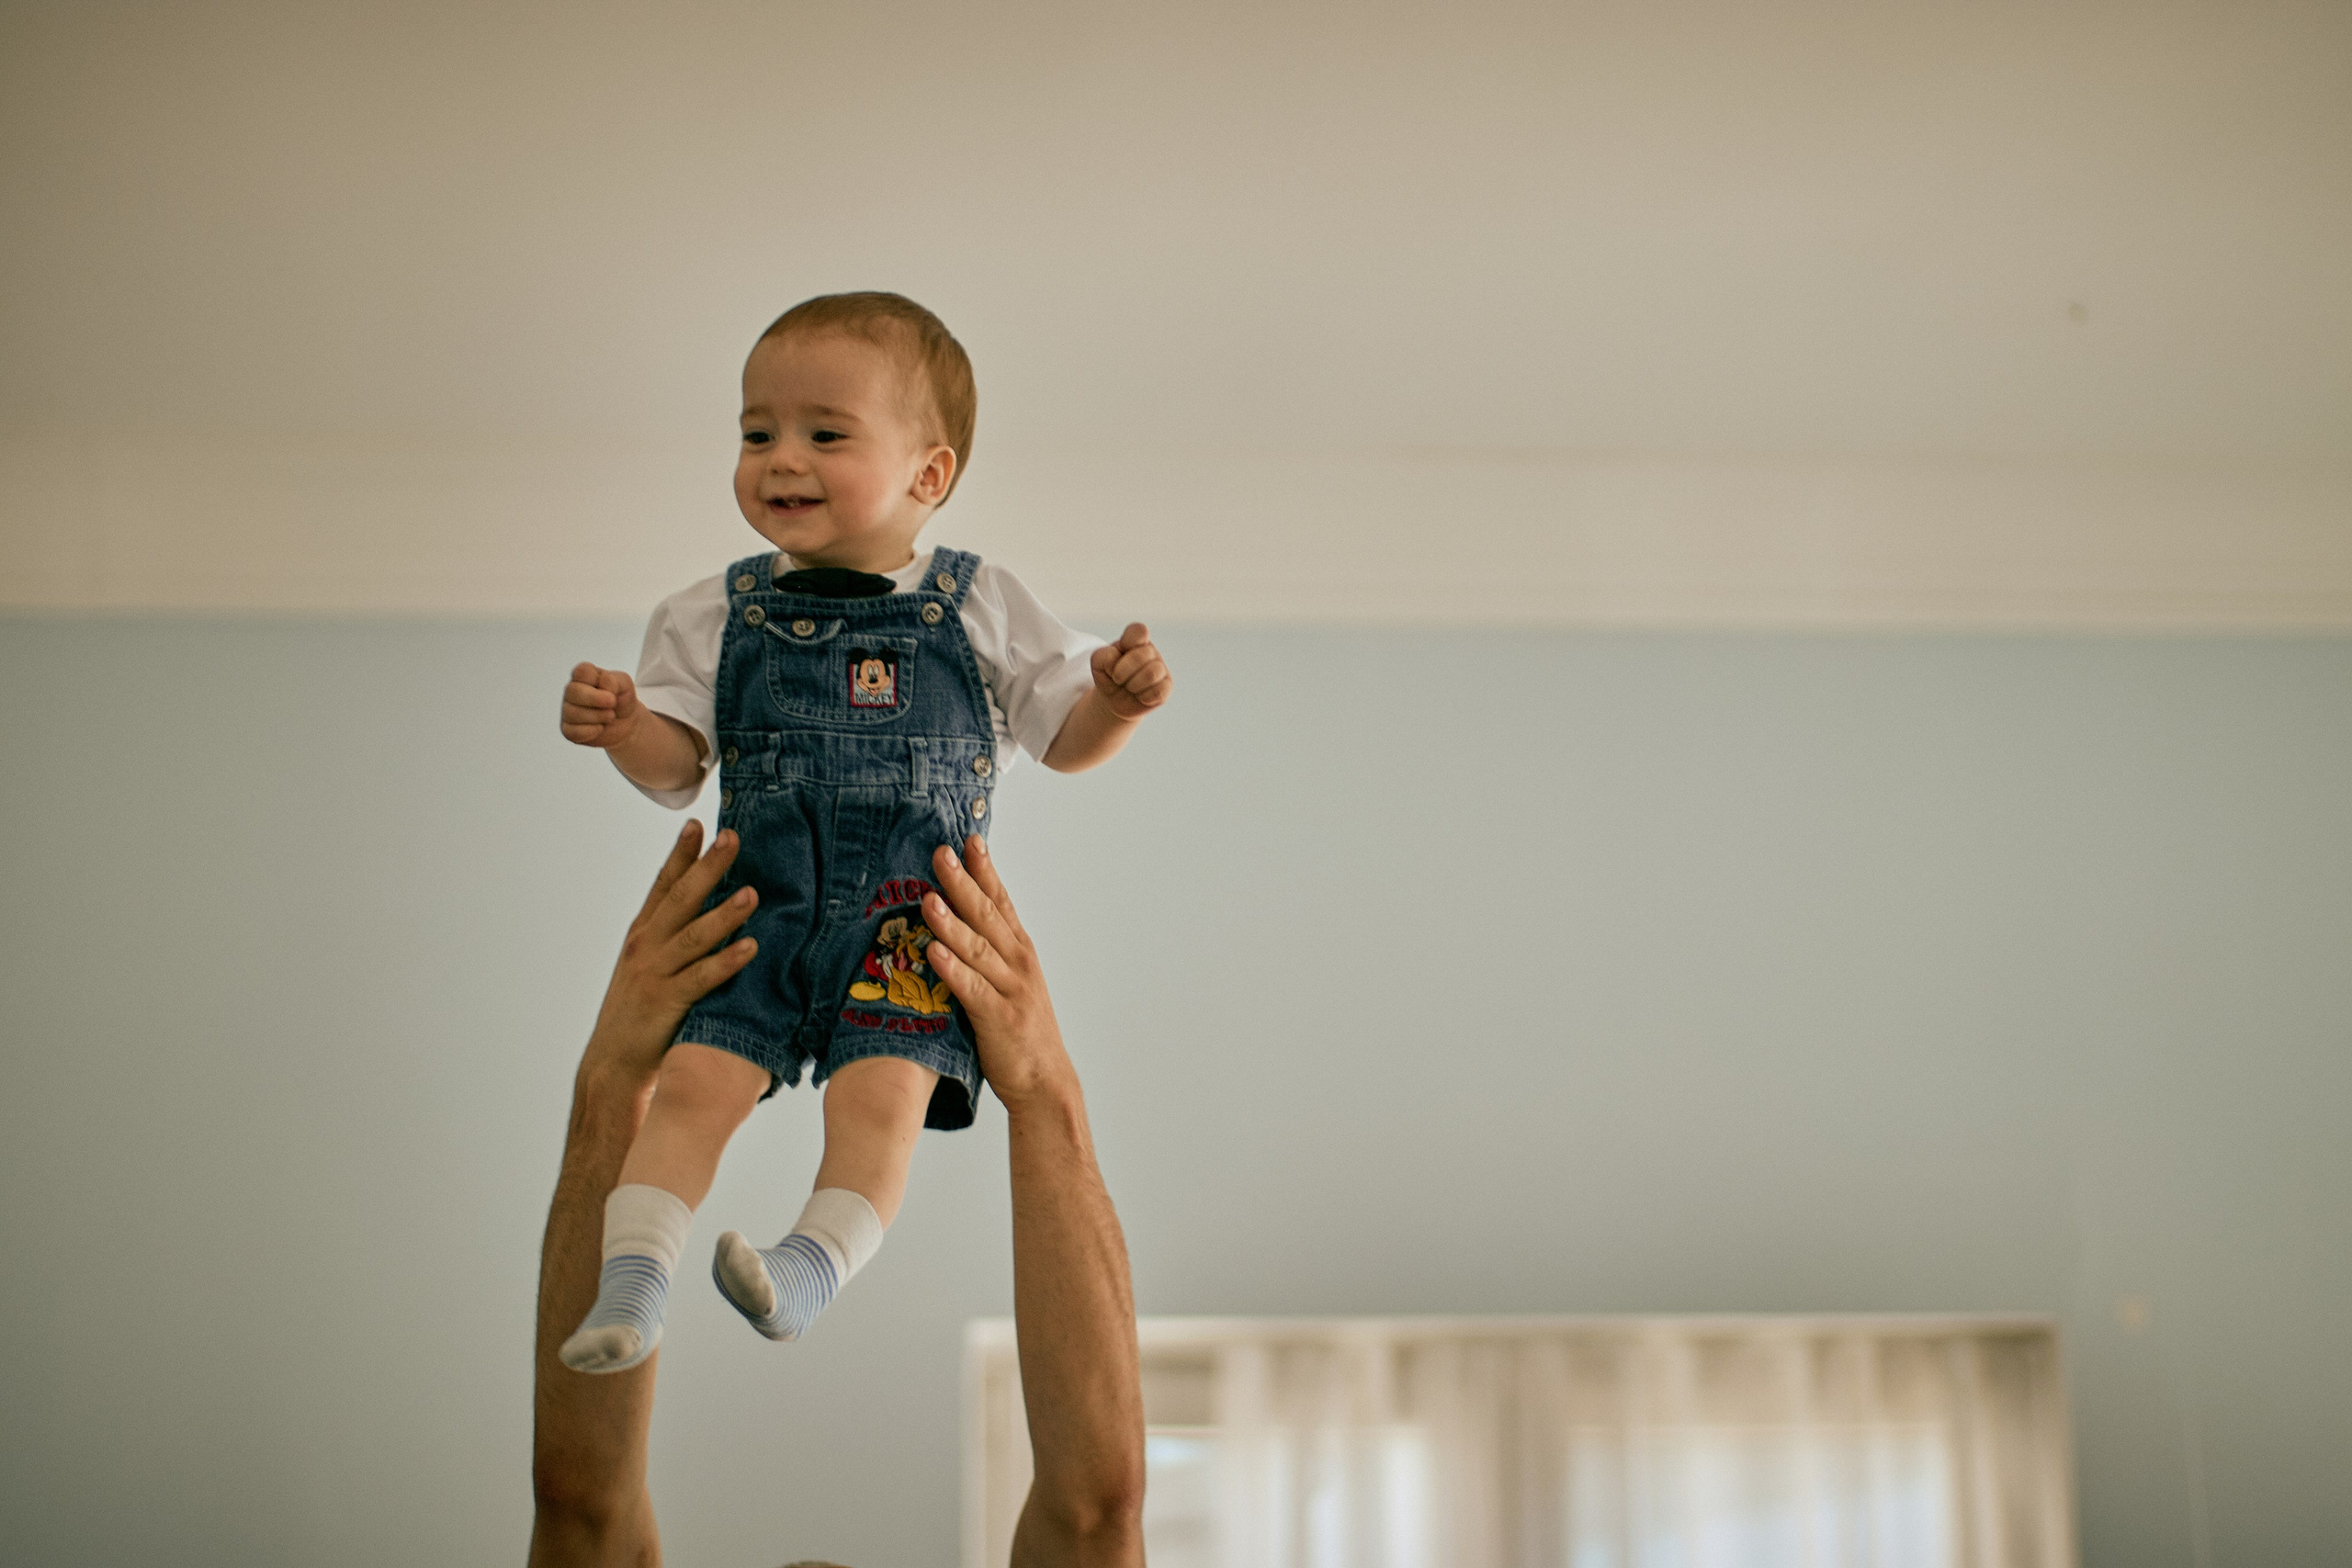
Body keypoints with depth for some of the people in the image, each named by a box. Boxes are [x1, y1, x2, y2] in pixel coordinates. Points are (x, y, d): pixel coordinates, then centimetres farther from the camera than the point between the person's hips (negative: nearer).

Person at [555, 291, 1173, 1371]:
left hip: (910, 921, -1)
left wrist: (1116, 700, -11)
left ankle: (808, 1270, -25)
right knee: (694, 1080, -16)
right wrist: (620, 728, -13)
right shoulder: (717, 616, 9)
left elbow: (1065, 738, 11)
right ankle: (631, 1286, -17)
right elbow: (676, 765, 9)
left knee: (882, 1092, -23)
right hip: (760, 910, 2)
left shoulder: (981, 611, 5)